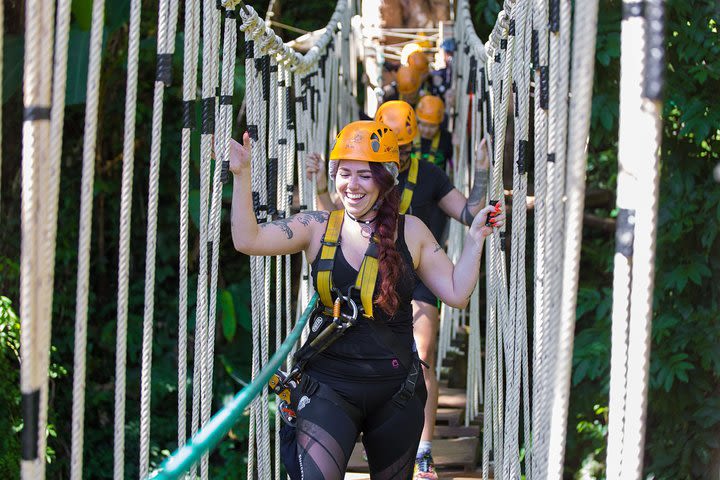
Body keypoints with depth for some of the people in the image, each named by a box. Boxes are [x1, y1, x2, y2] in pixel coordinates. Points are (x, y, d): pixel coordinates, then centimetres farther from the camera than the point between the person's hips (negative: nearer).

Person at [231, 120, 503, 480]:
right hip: (328, 388, -2)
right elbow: (248, 240, -10)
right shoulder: (316, 227, 0)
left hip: (395, 393, 2)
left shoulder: (410, 231, 2)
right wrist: (242, 175, -16)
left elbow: (456, 293, 3)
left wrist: (475, 237, -3)